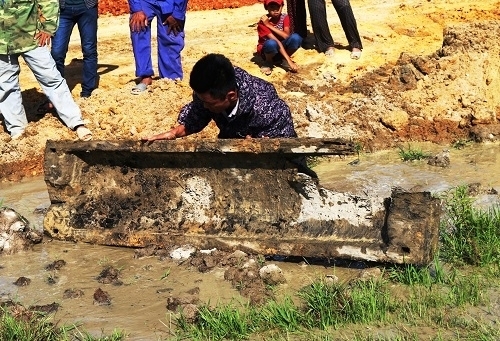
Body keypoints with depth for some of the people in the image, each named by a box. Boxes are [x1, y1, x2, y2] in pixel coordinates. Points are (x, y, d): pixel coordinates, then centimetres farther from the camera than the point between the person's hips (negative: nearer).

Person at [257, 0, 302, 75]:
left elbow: (287, 36, -24)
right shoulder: (263, 22, -22)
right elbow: (277, 41, -29)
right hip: (267, 50, -3)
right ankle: (268, 62, -8)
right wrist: (290, 61, -34)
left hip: (281, 48, 4)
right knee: (272, 43, -40)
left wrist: (269, 25, -28)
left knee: (296, 38, -27)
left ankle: (284, 60, -3)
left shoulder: (284, 17, -9)